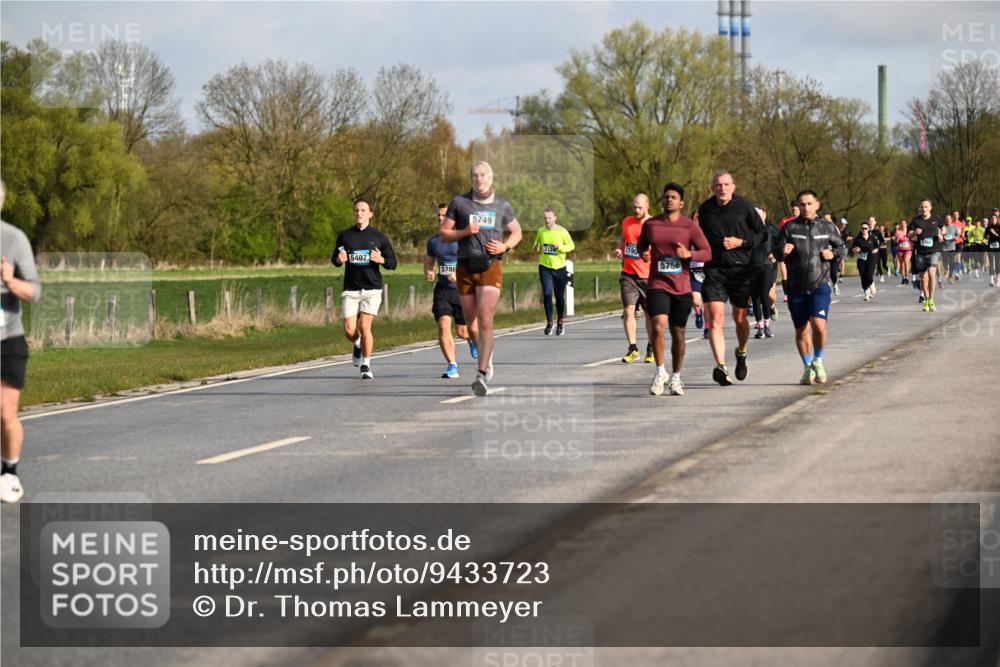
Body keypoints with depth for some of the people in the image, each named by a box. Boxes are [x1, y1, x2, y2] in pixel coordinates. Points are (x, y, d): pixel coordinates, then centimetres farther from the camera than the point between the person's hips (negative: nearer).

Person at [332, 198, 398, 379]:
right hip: (350, 289, 2)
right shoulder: (344, 236, 9)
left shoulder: (379, 237, 4)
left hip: (372, 289, -2)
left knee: (365, 326, -13)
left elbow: (393, 263, 6)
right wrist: (339, 260, -7)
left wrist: (381, 260, -16)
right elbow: (334, 260, 17)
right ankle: (358, 345, 31)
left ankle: (366, 367, 2)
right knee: (349, 330, -6)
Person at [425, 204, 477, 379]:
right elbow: (428, 263, 22)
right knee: (443, 325, -15)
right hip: (442, 290, 3)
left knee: (462, 331, 2)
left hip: (463, 290, -3)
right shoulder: (433, 241, 8)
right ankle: (452, 366, -10)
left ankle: (472, 339, 40)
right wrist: (428, 274, -1)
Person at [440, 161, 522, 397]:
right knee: (471, 325, 8)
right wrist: (464, 232, -12)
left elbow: (516, 231, 20)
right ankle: (488, 355, 38)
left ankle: (482, 375, -18)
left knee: (485, 321, -16)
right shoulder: (459, 203, 5)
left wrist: (505, 246, 0)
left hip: (491, 266, -2)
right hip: (466, 268, 2)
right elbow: (444, 233, 6)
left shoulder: (502, 206, 8)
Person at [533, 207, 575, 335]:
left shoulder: (562, 231, -4)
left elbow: (571, 245, 1)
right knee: (547, 294, -11)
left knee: (560, 296, 7)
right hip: (545, 267, 1)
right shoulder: (540, 231, 3)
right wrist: (537, 248, -8)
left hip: (559, 267, -1)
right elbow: (537, 245, 16)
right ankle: (549, 323, -2)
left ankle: (560, 323, 24)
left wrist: (561, 247, -18)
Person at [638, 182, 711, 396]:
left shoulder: (689, 226, -1)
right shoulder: (650, 224, 6)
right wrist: (643, 252, 1)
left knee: (678, 335, 8)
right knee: (658, 326, -22)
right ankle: (660, 371, -7)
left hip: (682, 288, 0)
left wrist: (689, 254, -19)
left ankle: (675, 377, 25)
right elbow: (642, 243, 24)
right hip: (658, 285, 0)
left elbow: (707, 253, 0)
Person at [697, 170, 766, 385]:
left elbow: (762, 235, 2)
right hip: (714, 269, 1)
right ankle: (721, 366, -21)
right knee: (715, 319, -14)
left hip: (741, 269, -1)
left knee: (740, 319, 12)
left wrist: (740, 242, -11)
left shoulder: (744, 207, -3)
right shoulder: (705, 209, 5)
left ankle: (741, 353, 41)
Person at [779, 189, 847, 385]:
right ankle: (808, 369, 27)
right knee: (801, 331, 8)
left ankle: (818, 361, 6)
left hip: (820, 285, -1)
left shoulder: (828, 227, 5)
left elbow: (842, 249, 16)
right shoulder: (790, 228, 3)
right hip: (796, 287, 1)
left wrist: (833, 254, -6)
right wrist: (783, 252, -19)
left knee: (819, 325, -19)